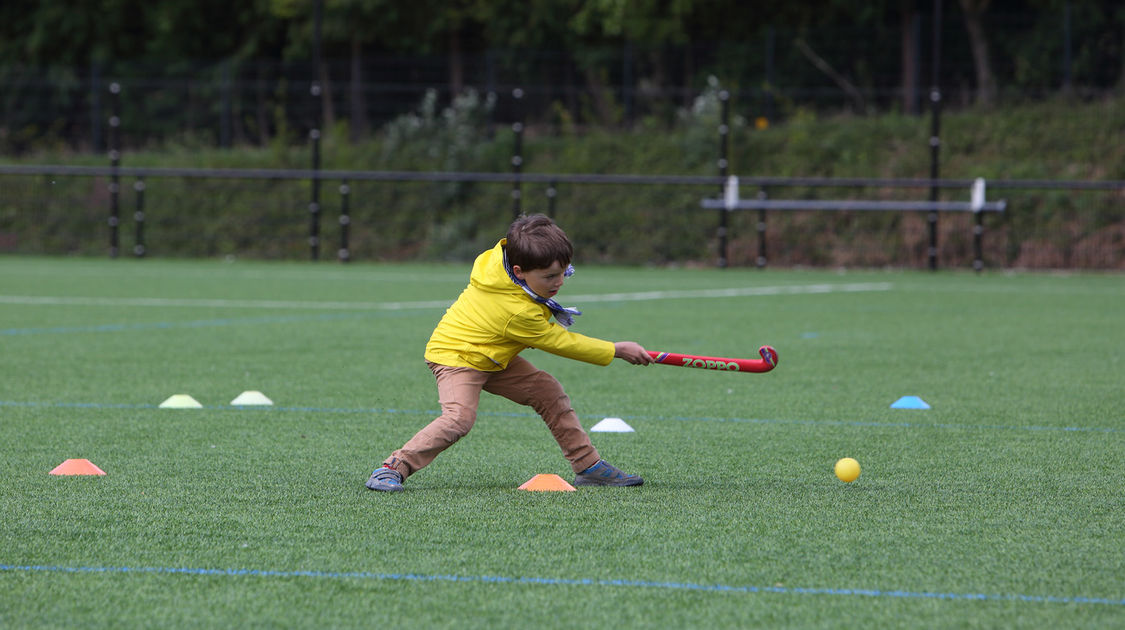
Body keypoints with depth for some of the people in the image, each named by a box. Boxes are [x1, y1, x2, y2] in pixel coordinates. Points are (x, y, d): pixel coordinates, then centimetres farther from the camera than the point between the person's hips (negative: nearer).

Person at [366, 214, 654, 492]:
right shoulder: (520, 313, -34)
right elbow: (561, 343, -22)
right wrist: (618, 351, -14)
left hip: (494, 359, 10)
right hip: (456, 356, -10)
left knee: (550, 393, 7)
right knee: (459, 417, -32)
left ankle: (588, 465, 15)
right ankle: (393, 468, -24)